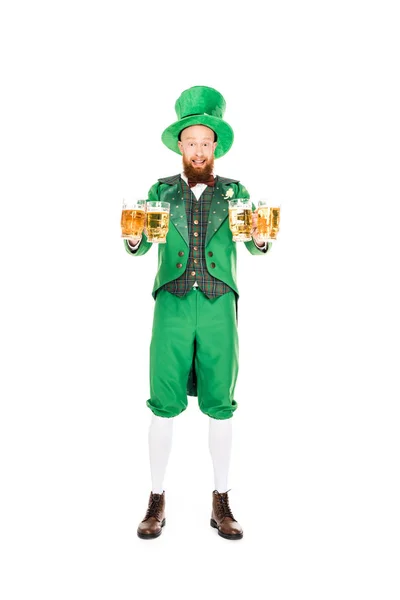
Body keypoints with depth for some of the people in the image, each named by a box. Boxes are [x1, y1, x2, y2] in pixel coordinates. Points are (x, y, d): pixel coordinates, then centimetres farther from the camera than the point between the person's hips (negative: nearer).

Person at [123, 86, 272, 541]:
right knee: (164, 404, -1)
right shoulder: (162, 191, 13)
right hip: (172, 304, 0)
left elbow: (257, 248, 3)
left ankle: (221, 502, 15)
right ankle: (157, 501, 13)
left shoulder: (233, 192, 11)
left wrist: (259, 239, -20)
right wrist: (133, 238, -16)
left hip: (218, 307, 0)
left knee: (219, 405, 3)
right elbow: (140, 248, 6)